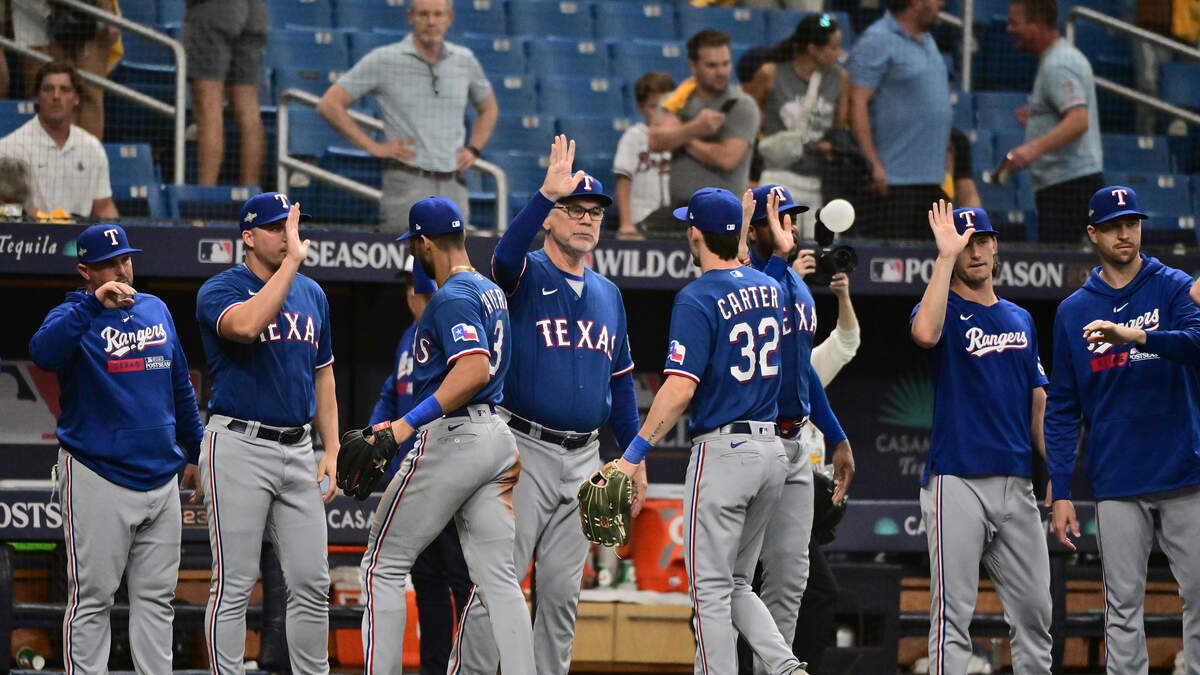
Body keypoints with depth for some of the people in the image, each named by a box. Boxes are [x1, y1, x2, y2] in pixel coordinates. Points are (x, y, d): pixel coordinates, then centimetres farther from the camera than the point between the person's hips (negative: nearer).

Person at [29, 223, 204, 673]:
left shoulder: (156, 310, 13)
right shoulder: (75, 316, -4)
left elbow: (180, 384, 23)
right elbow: (43, 352, -28)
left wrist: (195, 450, 24)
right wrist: (94, 304, -34)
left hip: (161, 478, 6)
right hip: (97, 479, -6)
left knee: (156, 598, 8)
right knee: (92, 597, -5)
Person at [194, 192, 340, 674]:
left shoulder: (311, 295, 15)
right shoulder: (219, 291, -6)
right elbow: (247, 325, -30)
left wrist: (332, 449, 12)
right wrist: (292, 261, -24)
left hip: (298, 452, 6)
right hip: (239, 449, -6)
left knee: (311, 582, 5)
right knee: (235, 584, -5)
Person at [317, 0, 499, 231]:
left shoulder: (464, 60, 11)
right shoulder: (384, 61, -2)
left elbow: (488, 109, 30)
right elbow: (329, 105, -2)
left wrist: (473, 150, 12)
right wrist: (374, 147, -7)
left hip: (453, 185, 4)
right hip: (408, 184, -4)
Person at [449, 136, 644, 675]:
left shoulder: (607, 293, 16)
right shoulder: (526, 276, -3)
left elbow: (621, 381, 20)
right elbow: (505, 256, -29)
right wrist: (546, 193, -40)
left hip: (584, 458, 6)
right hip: (525, 451, -6)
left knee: (561, 591, 8)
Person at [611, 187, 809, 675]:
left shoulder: (697, 299, -13)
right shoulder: (768, 287, 9)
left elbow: (680, 389, -20)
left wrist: (633, 456, -18)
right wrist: (742, 233, 39)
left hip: (723, 451, -8)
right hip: (772, 449, 8)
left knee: (711, 590, -2)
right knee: (737, 585, 17)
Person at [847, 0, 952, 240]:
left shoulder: (927, 41, 18)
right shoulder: (877, 41, -10)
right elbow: (857, 103, -16)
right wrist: (875, 165, -20)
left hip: (931, 177, 9)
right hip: (893, 180, -9)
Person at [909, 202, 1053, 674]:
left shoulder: (1020, 319, 18)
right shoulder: (944, 310, 0)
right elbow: (924, 334, -26)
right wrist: (946, 256, -22)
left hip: (1017, 483, 6)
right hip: (957, 480, -6)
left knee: (1034, 609, 6)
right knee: (953, 613, -7)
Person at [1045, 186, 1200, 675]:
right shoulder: (1073, 312, 9)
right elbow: (1062, 409, 9)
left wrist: (1135, 335, -34)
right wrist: (1060, 492, 2)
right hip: (1117, 487, 1)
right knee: (1123, 606, 1)